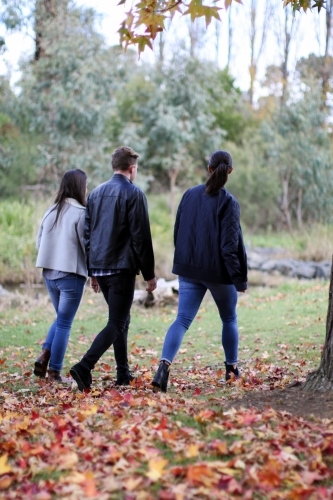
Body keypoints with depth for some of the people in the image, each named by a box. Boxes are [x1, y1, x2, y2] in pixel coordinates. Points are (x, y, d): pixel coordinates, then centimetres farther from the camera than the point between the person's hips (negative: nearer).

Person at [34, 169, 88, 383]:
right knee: (64, 323, 3)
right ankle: (54, 372, 7)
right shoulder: (81, 213, -13)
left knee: (60, 319, 22)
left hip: (49, 273, 6)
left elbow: (40, 242, 11)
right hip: (71, 274, -6)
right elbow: (87, 245, -11)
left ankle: (44, 357, 7)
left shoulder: (51, 211, 6)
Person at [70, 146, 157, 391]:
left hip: (99, 267, 7)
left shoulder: (96, 193, 12)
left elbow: (87, 233, 16)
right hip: (121, 267, -7)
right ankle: (85, 366, -20)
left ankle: (123, 373, 20)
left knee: (121, 319, 18)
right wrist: (150, 274, -4)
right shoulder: (133, 194, -8)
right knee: (117, 323, -5)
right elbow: (141, 238, -10)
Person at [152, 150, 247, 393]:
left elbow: (178, 233, 10)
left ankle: (165, 364, -21)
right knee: (229, 319, 18)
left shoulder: (190, 195, 3)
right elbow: (230, 244, -16)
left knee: (182, 319, 0)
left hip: (189, 270, 3)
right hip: (218, 272, -3)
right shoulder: (228, 202, -12)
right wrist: (239, 278, -10)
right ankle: (231, 369, 29)